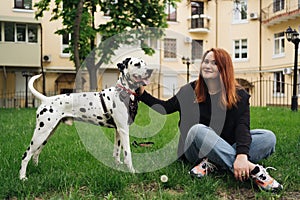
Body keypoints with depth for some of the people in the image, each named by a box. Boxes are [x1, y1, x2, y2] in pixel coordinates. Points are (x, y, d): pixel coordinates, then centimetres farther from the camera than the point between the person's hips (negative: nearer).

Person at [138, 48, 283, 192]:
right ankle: (252, 169, -39)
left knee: (269, 138, -21)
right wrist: (143, 94, 3)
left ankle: (212, 163, -32)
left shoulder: (238, 95, -3)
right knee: (198, 130, -35)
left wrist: (242, 155, -36)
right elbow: (166, 108, 15)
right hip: (194, 151, 0)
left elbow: (242, 126, -18)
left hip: (226, 147, 1)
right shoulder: (190, 90, 3)